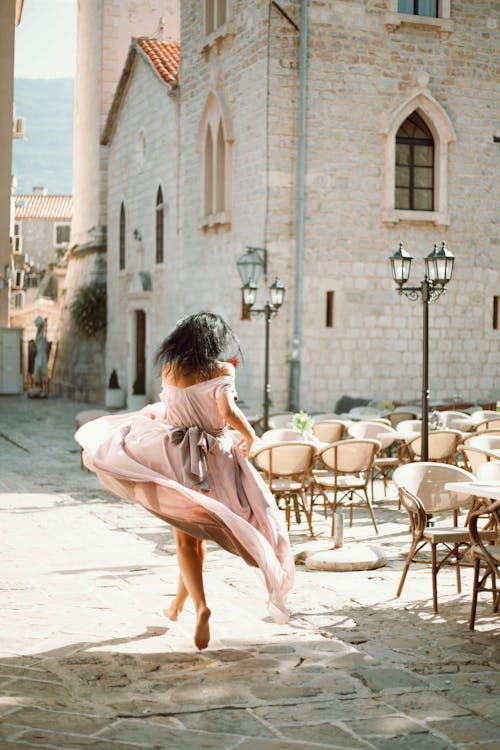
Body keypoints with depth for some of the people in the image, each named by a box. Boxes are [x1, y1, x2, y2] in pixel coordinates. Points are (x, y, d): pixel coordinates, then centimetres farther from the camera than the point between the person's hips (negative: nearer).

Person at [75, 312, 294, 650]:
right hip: (216, 459, -1)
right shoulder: (222, 371, -7)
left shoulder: (170, 370, 3)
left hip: (176, 457, 1)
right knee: (198, 534, 17)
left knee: (185, 536, 4)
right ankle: (179, 601, 32)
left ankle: (201, 606, -15)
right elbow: (228, 412, -22)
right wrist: (249, 434, -3)